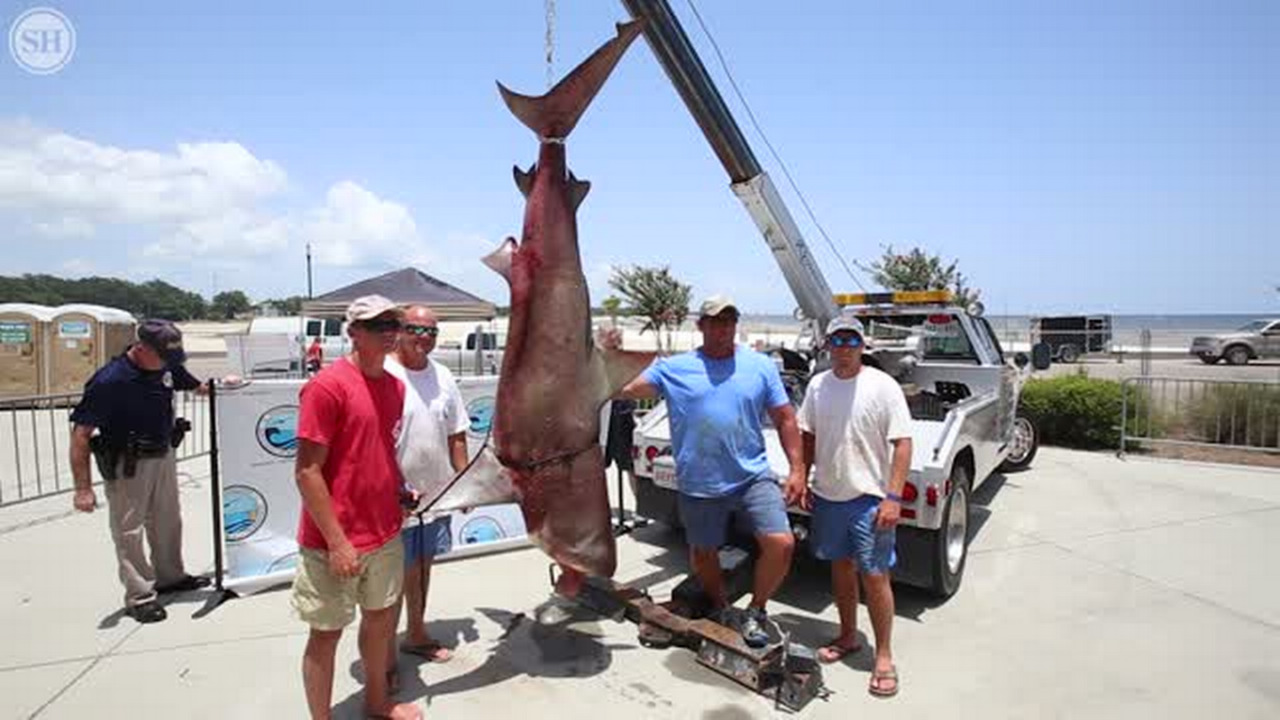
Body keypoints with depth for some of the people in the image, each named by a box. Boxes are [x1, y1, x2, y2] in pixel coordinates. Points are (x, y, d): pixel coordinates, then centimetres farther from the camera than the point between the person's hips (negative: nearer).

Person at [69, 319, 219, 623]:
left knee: (168, 521, 20)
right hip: (127, 466, -7)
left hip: (164, 456, 7)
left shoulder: (167, 367, -5)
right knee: (129, 531, 4)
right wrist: (83, 488, -22)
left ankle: (170, 577, 38)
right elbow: (80, 434, -22)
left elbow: (197, 387, 18)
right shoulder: (109, 381, -24)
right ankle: (140, 596, 17)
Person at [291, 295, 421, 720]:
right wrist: (337, 542, -18)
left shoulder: (395, 386, 6)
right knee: (327, 632, 9)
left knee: (381, 617, 21)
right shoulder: (327, 386, -17)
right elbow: (307, 471, -18)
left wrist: (400, 492, 6)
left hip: (385, 533, 7)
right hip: (335, 541, -7)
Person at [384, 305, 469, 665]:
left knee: (422, 564, 20)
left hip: (437, 493, 6)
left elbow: (456, 434, 12)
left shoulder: (442, 376, 6)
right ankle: (387, 650, 22)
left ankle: (416, 633, 38)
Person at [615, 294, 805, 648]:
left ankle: (756, 611, 17)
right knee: (703, 553, 16)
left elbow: (785, 419, 4)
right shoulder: (674, 368, -2)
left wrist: (797, 468, -1)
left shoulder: (761, 366, 1)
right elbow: (624, 388, -4)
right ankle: (719, 608, 46)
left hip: (753, 476, 0)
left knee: (781, 543, -11)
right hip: (699, 485, 0)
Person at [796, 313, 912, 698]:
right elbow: (808, 437, 12)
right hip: (827, 496, 5)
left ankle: (884, 656, 17)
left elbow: (903, 443, -12)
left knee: (875, 576, 1)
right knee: (841, 568, 17)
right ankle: (848, 637, 35)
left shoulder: (883, 386, -11)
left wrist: (893, 497, -18)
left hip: (869, 498, -5)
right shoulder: (818, 384, 4)